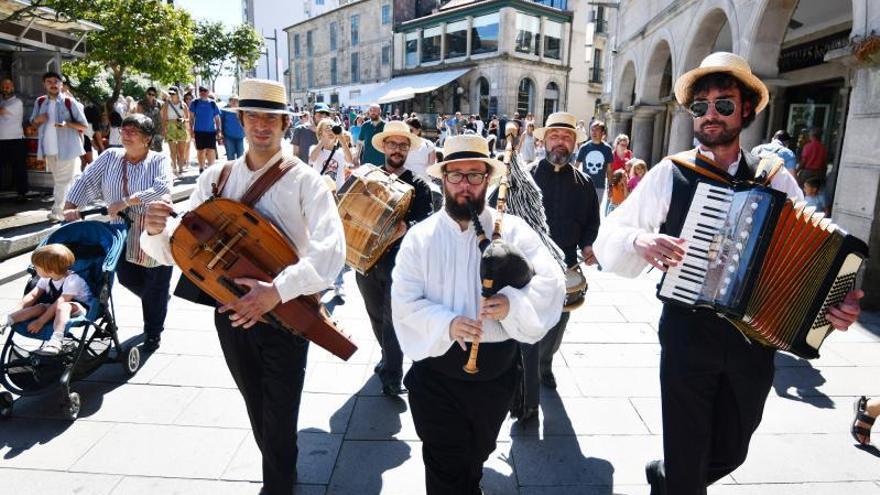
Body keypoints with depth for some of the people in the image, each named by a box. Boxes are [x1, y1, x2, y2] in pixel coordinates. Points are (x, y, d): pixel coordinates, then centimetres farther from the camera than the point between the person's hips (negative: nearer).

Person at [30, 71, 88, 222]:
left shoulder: (69, 102, -6)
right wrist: (38, 120, -6)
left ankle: (57, 211, 0)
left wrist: (67, 124, -21)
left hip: (67, 148, -5)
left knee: (62, 181, -3)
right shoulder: (40, 102, 8)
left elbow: (84, 125, -5)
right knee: (59, 180, 15)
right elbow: (33, 123, 17)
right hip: (49, 149, 6)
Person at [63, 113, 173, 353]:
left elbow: (162, 188, -25)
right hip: (124, 234, 4)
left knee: (156, 286, 5)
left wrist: (126, 202, -29)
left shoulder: (160, 160, -8)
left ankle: (153, 331, 25)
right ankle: (156, 303, 41)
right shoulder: (111, 156, 5)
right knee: (127, 278, 9)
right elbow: (85, 181, 5)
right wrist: (70, 206, -9)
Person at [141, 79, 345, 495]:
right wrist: (156, 231, -18)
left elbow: (330, 249, -25)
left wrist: (278, 291, -34)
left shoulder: (304, 180, -11)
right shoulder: (215, 178, 3)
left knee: (279, 418, 5)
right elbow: (177, 250, 4)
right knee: (257, 411, 22)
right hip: (231, 311, 5)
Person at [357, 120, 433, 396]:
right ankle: (389, 359, 40)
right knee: (376, 316, 18)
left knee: (393, 318, -4)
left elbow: (426, 220, -12)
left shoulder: (418, 185, 1)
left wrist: (407, 228, -32)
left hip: (399, 262, -4)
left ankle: (392, 375, 7)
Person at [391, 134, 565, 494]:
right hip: (437, 372, -2)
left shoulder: (514, 230, -4)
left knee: (476, 457, 26)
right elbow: (404, 302, -9)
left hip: (497, 371, 2)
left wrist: (512, 303, -28)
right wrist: (446, 324, -26)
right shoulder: (420, 236, -5)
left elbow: (551, 283, -10)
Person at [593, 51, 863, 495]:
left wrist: (838, 300, -13)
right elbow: (609, 234, -6)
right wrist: (640, 239, -26)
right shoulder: (669, 174, -6)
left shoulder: (777, 180, 1)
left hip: (755, 338, 4)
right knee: (687, 459, 7)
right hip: (688, 334, -3)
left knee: (729, 454, 21)